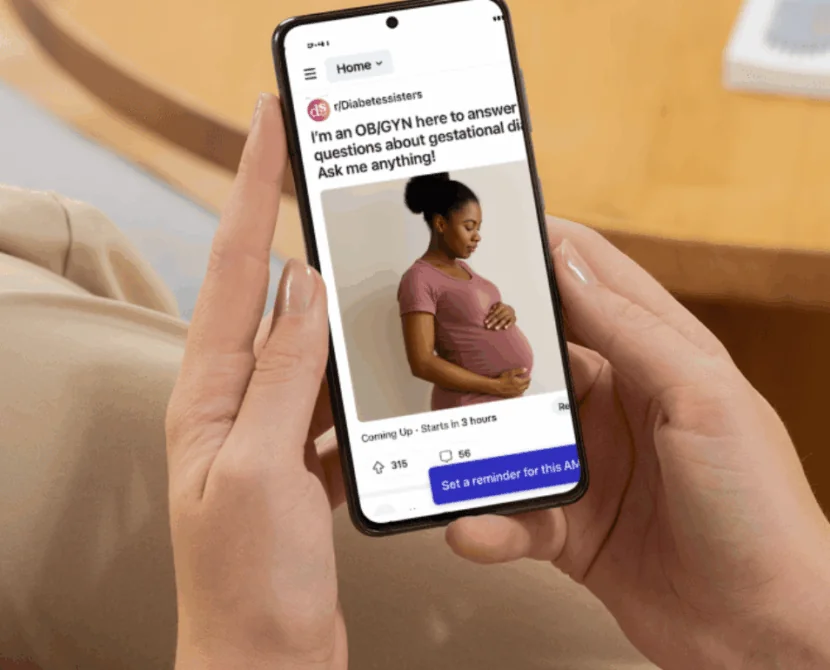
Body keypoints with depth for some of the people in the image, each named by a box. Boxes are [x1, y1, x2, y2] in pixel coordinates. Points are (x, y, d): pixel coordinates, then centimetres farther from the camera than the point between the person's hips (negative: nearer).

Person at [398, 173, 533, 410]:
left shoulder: (461, 268, 14)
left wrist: (507, 312, -1)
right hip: (471, 405, -8)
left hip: (505, 400, 8)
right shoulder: (419, 279, -11)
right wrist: (495, 386, -17)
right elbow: (422, 363, -17)